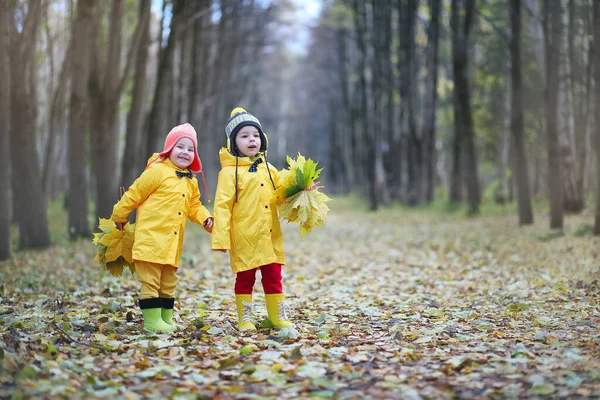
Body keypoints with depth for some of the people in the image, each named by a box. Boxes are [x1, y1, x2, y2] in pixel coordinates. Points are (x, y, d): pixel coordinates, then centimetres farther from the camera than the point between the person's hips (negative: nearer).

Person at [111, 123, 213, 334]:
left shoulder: (191, 181, 12)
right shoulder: (157, 171, -10)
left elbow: (194, 206, 19)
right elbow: (134, 194, -4)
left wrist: (206, 219, 0)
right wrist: (119, 216, 2)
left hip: (173, 242, 7)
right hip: (151, 237, -7)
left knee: (169, 282, 15)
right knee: (150, 281, -4)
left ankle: (166, 318, 24)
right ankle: (152, 320, 1)